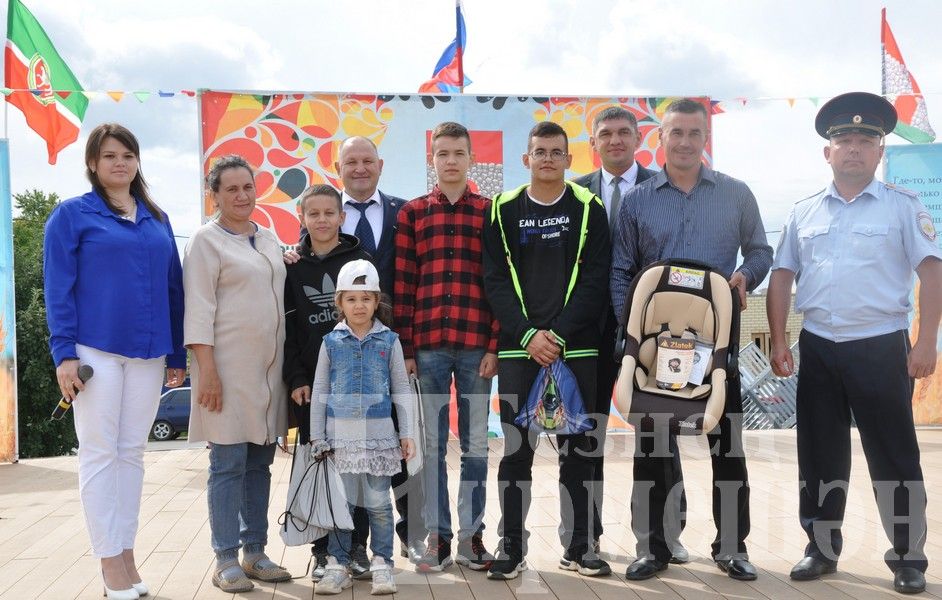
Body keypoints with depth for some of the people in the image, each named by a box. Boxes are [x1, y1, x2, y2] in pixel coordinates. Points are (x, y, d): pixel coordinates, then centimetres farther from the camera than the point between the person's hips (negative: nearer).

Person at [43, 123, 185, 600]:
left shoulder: (157, 219, 13)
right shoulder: (72, 215, 1)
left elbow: (172, 289, 13)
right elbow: (58, 289, -3)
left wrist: (177, 355, 11)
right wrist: (64, 353, -12)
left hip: (148, 352, 4)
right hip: (96, 350, -4)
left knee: (132, 452, 8)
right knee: (100, 453, 0)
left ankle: (126, 554, 17)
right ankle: (110, 562, 6)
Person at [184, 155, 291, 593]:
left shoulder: (269, 240, 16)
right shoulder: (206, 240, -2)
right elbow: (199, 310, -9)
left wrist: (289, 365, 15)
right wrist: (207, 370, -16)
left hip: (268, 367, 6)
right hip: (228, 367, -6)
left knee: (260, 464, 10)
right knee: (228, 465, -3)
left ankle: (255, 552, 18)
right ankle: (226, 560, 5)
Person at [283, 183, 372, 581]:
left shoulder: (359, 260, 5)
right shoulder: (292, 266, 6)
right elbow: (286, 328, 3)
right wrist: (296, 379, -5)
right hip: (309, 383, 1)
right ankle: (323, 551, 14)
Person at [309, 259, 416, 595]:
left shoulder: (389, 341, 3)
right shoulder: (331, 342, 4)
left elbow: (402, 391, 5)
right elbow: (319, 393, 7)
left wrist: (407, 434, 1)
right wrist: (318, 438, 4)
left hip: (379, 435, -1)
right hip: (340, 436, 1)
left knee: (378, 504, 5)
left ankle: (381, 564, 15)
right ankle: (338, 565, 15)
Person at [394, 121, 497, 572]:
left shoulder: (490, 212, 6)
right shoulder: (412, 213, 6)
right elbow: (402, 285, 3)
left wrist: (495, 345, -4)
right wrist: (404, 348, -2)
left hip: (477, 345, 0)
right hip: (428, 345, 0)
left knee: (475, 443, 7)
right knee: (432, 443, 6)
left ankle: (471, 535, 17)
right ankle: (437, 536, 15)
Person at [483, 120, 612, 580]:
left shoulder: (587, 208, 4)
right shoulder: (504, 210, 6)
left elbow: (594, 280, -3)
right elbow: (495, 281, 0)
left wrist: (559, 335, -12)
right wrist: (527, 335, -12)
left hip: (576, 349, 0)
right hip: (518, 349, 0)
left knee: (577, 448, 7)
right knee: (516, 449, 3)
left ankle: (578, 546, 19)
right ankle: (511, 547, 14)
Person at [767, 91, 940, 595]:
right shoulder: (804, 213, 9)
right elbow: (782, 278, 9)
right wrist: (779, 343, 2)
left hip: (881, 347, -3)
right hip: (818, 348, 3)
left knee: (895, 457, 3)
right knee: (819, 455, 10)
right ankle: (822, 548, 24)